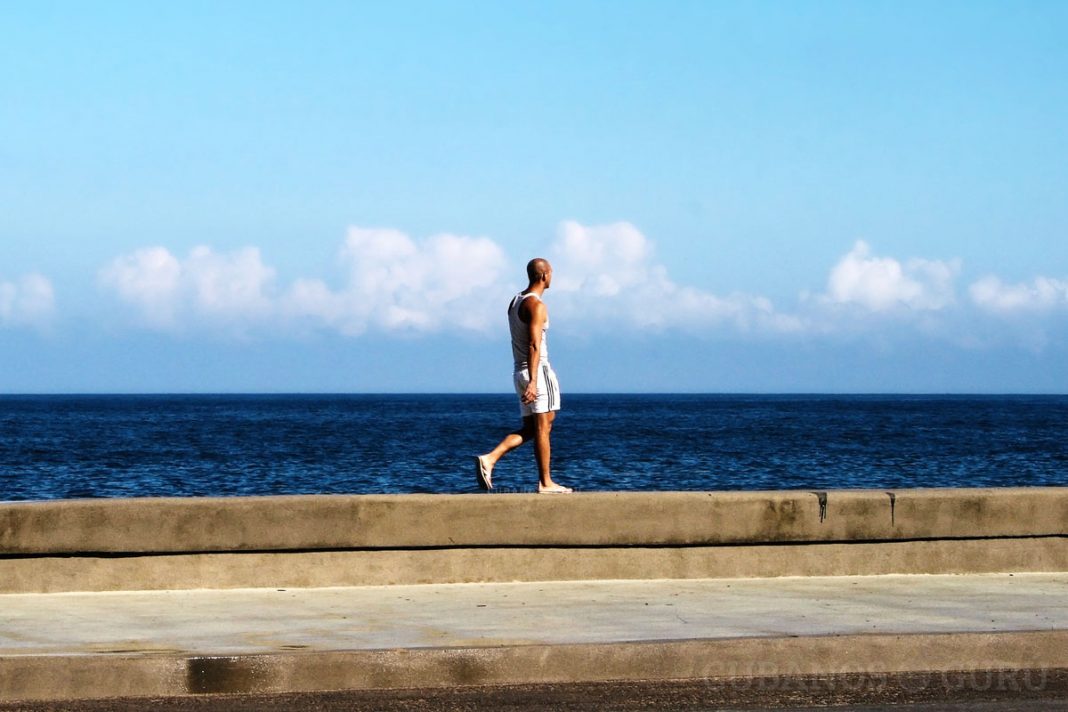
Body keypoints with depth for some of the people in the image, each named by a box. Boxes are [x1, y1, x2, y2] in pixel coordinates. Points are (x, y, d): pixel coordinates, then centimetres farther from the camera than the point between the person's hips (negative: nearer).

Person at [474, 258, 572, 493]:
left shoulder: (515, 302, 15)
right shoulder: (536, 306, -13)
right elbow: (534, 346, -21)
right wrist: (533, 381, -27)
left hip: (520, 371, 9)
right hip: (538, 371, -9)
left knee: (529, 429, 10)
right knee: (543, 427, -3)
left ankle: (489, 459, -7)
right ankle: (545, 483, 1)